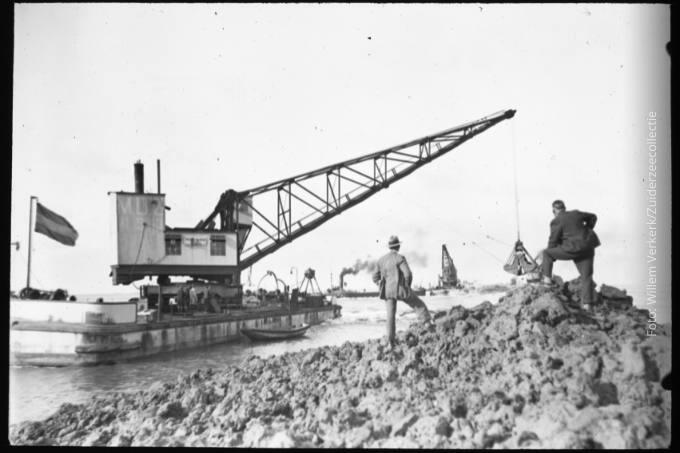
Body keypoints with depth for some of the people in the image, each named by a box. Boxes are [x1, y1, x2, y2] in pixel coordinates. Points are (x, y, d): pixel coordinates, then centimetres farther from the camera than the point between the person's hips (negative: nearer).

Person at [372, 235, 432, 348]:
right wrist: (407, 287, -1)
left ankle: (390, 342, 3)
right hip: (400, 289, -5)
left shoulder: (381, 260, 9)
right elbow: (408, 274, -18)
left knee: (390, 316, 7)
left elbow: (375, 277, 12)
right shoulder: (400, 258, -10)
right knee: (419, 305, 14)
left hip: (387, 291, 5)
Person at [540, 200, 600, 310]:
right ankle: (586, 304, 4)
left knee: (546, 253, 12)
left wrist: (550, 255, 13)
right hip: (588, 247, 6)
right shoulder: (576, 214, 12)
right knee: (586, 276, 9)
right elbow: (593, 217, 27)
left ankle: (547, 278, 12)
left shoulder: (556, 222, -5)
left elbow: (553, 242, -2)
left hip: (573, 249, -6)